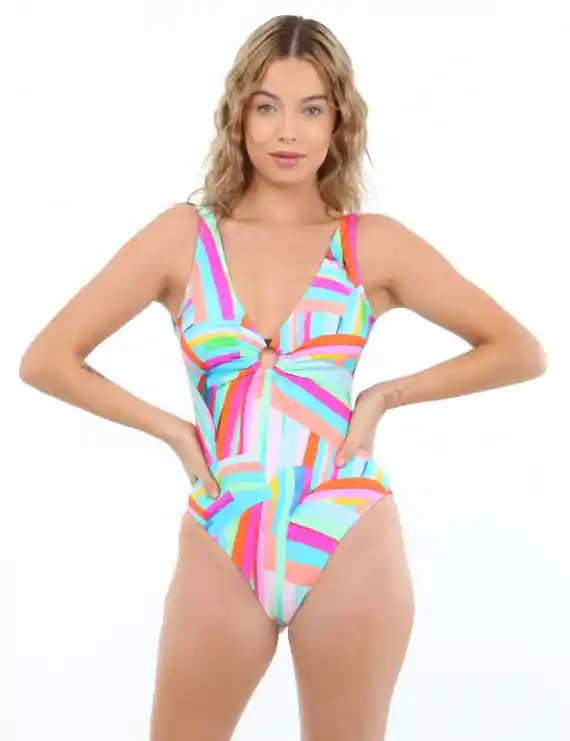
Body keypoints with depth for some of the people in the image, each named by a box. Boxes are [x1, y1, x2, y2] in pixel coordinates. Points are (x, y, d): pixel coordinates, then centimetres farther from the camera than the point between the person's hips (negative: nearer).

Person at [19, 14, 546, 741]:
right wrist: (170, 427, -5)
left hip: (349, 548, 0)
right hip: (220, 551, 1)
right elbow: (46, 359, 2)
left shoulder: (373, 245, 0)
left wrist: (386, 395, -3)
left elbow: (521, 351, 4)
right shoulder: (182, 236, 1)